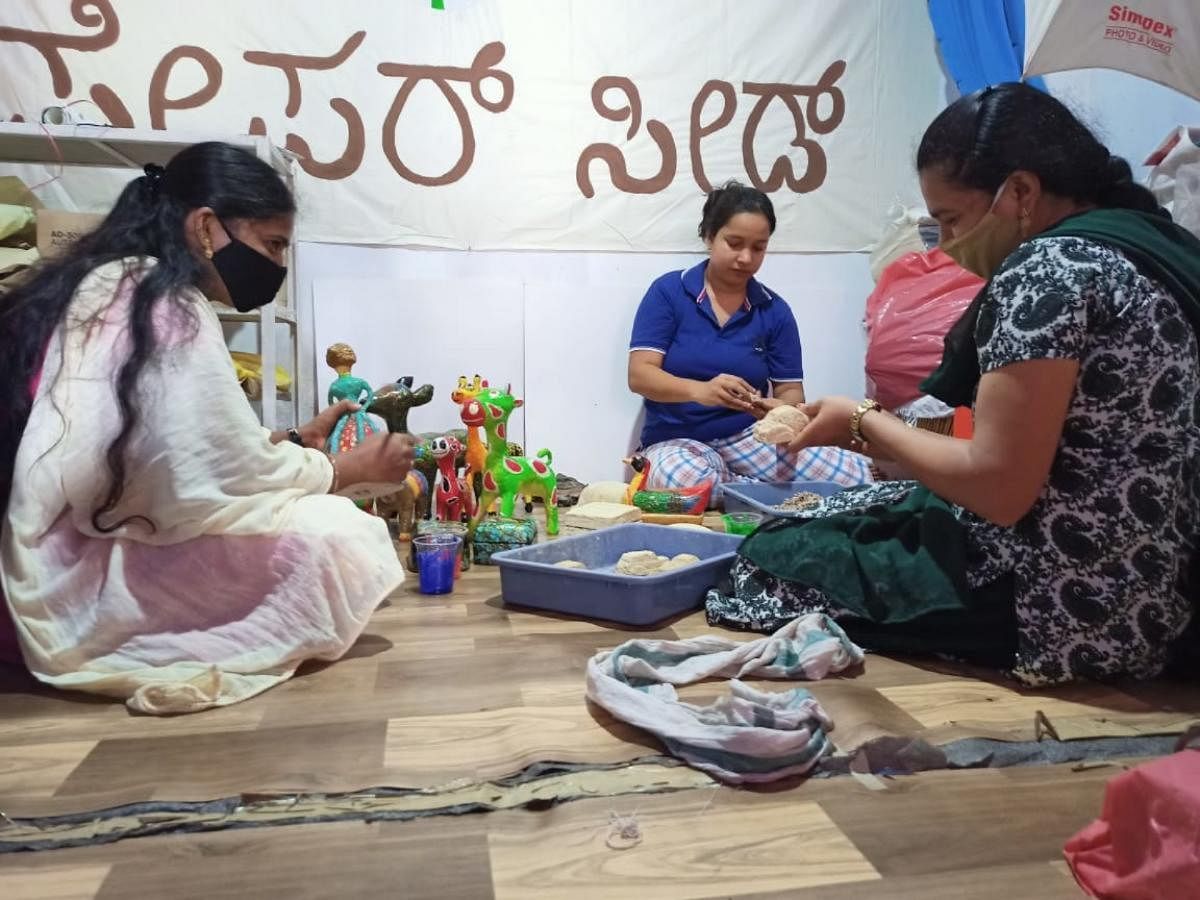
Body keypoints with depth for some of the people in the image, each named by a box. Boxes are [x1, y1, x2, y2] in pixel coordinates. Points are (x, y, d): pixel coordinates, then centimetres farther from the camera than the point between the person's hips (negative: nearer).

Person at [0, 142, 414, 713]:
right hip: (70, 585, -10)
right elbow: (233, 476, -17)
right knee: (330, 537, -18)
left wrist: (296, 440, 12)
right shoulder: (166, 307, -17)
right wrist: (355, 467, -2)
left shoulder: (102, 287, 12)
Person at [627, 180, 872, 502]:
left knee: (858, 476, -23)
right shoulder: (668, 291, -3)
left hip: (751, 437, 2)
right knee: (691, 482, -39)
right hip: (676, 440, -1)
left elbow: (790, 390, 5)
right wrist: (701, 391, -31)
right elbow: (639, 375, -11)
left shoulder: (775, 310, 5)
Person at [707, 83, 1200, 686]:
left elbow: (999, 488, -23)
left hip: (1066, 607, -10)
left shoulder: (1048, 267, -19)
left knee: (776, 555, 4)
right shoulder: (1149, 244, 10)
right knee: (849, 515, 22)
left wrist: (863, 424, -8)